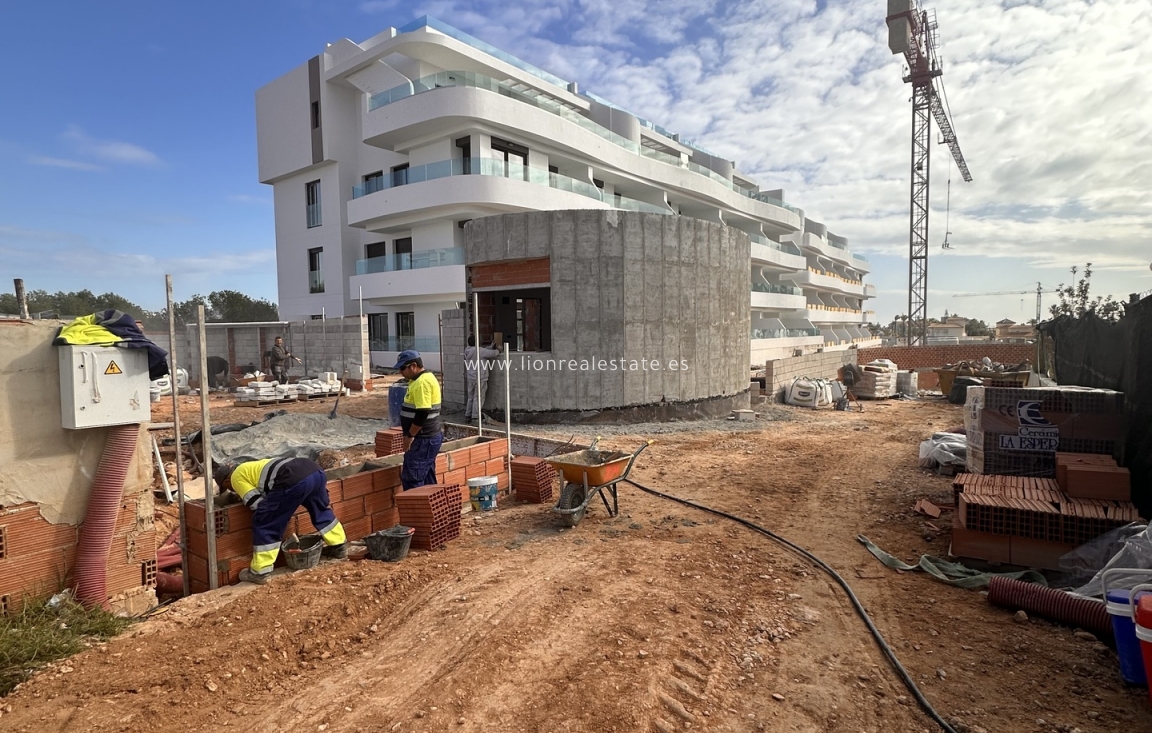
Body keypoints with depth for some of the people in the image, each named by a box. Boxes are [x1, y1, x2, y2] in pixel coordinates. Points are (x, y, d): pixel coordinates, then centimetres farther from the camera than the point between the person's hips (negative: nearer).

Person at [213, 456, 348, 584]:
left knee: (264, 524, 7)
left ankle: (259, 572, 14)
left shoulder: (237, 477, 19)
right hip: (315, 470, 9)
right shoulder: (254, 466, 42)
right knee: (321, 509, 34)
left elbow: (257, 503, 11)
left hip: (295, 480, -9)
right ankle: (339, 547, 45)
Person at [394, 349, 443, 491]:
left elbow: (422, 413, -25)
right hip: (427, 437, 10)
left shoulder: (422, 382, -19)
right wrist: (411, 435, 20)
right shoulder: (423, 379, 15)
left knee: (411, 479, -5)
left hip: (424, 439, -10)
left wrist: (409, 435, -16)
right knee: (427, 478, 14)